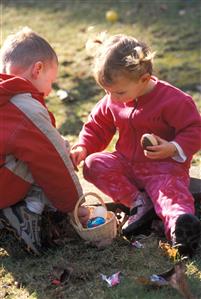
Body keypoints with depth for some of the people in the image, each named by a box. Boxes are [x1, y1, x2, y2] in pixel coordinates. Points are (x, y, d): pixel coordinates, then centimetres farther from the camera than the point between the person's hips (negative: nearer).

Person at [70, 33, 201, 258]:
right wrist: (82, 147, -4)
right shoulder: (112, 102, -1)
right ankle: (138, 202, -25)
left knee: (170, 189, -34)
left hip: (164, 165, -6)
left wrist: (174, 149, -29)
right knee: (94, 164, -15)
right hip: (127, 164, 6)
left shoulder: (173, 100, -18)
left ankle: (180, 225, -64)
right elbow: (97, 126, 14)